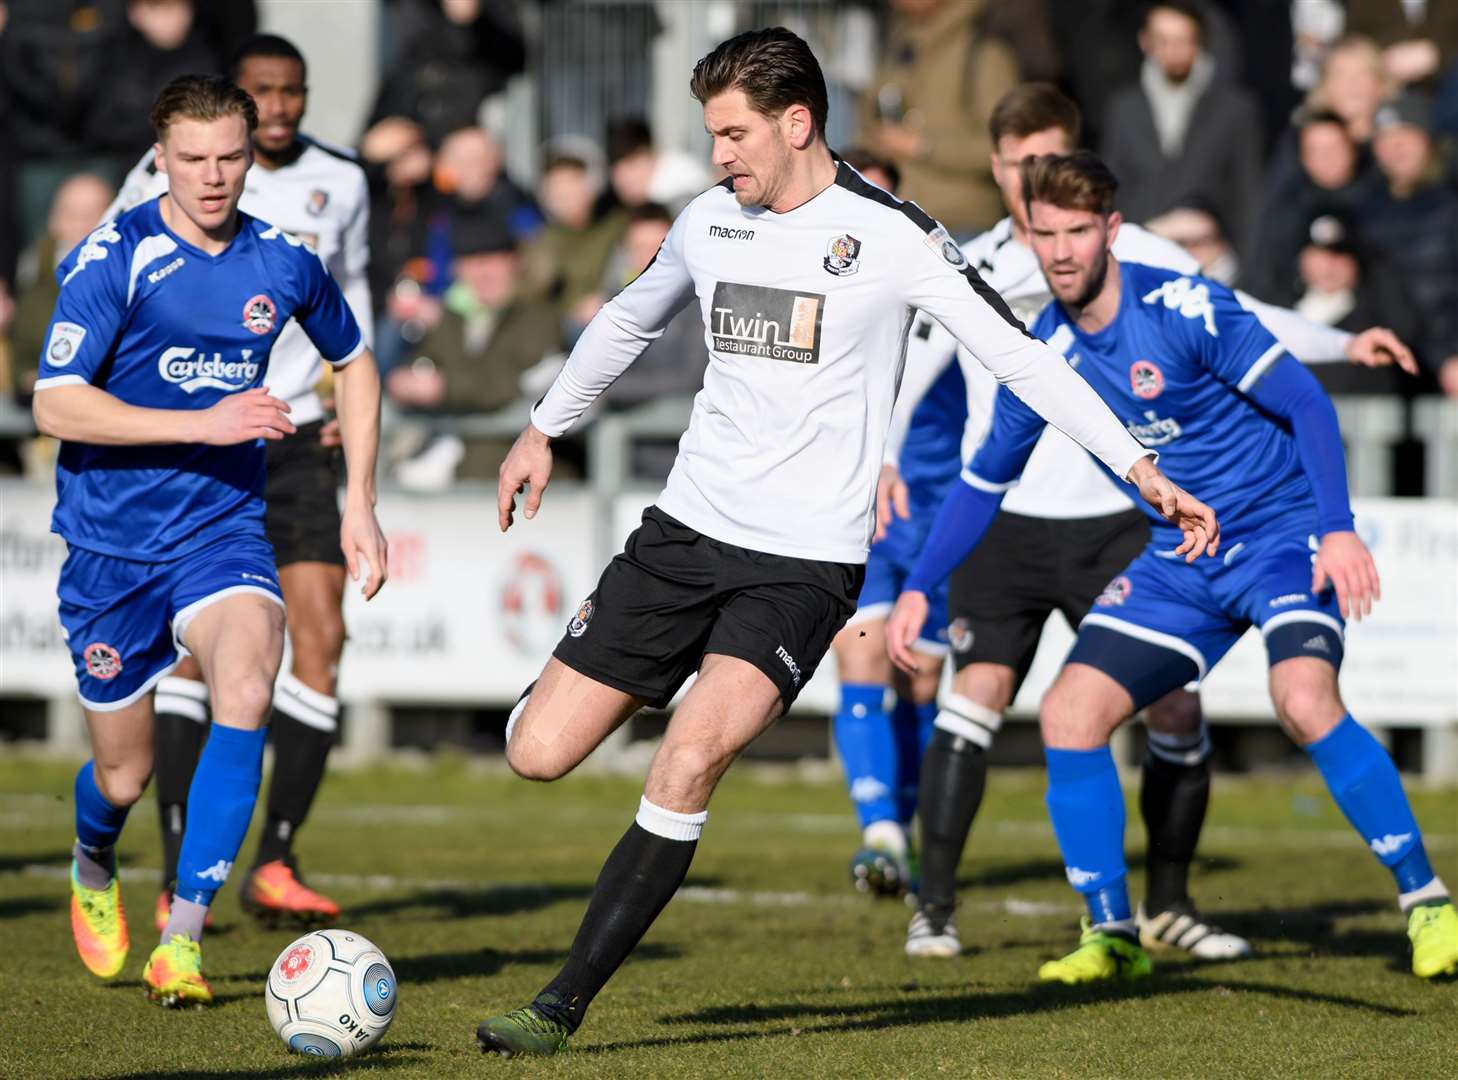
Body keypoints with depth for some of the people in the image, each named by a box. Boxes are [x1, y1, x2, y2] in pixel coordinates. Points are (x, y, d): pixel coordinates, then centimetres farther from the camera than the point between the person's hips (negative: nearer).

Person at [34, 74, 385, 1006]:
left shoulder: (284, 263, 0)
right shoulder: (113, 259, -12)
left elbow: (354, 365, 19)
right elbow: (55, 405, -20)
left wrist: (361, 502, 13)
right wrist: (206, 423, -25)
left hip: (225, 529, 2)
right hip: (111, 538, -2)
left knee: (247, 689, -28)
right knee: (125, 772, 6)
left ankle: (183, 941, -25)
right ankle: (94, 871, 45)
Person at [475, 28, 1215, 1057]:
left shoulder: (891, 235, -9)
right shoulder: (710, 221, 7)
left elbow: (1020, 353, -10)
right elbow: (628, 321, 28)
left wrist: (1141, 469, -16)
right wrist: (544, 430, 36)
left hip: (809, 560, -5)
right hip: (687, 528, 5)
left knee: (687, 766, -25)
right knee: (537, 752, -3)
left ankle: (562, 1007, -19)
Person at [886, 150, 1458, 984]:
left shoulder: (1183, 307, -17)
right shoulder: (1043, 353, 0)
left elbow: (1307, 403, -18)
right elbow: (987, 479, 14)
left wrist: (1338, 528, -28)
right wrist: (918, 586, 8)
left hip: (1284, 535, -6)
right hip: (1181, 560, 6)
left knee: (1306, 701, -30)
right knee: (1069, 715, -7)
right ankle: (1112, 933, 7)